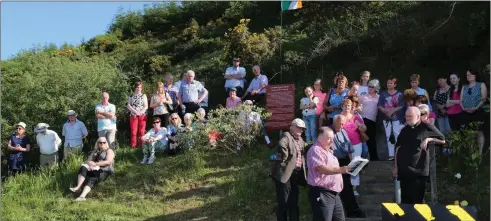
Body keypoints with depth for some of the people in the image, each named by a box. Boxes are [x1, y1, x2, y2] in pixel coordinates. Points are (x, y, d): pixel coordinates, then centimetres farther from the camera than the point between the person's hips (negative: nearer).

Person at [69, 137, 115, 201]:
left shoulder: (109, 151, 6)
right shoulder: (96, 151, 25)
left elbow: (108, 162, -10)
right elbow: (89, 160, 16)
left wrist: (95, 164, -12)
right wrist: (90, 163, -9)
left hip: (104, 171, -6)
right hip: (94, 170, 6)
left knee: (92, 180, -33)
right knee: (83, 167, -23)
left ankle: (82, 196, -54)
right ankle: (78, 187, -37)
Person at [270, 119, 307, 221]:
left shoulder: (300, 139, 17)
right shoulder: (286, 136, -11)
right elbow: (281, 145, -33)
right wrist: (284, 159, -25)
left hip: (296, 174, 8)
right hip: (285, 173, -8)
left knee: (294, 202, 15)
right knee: (283, 202, -3)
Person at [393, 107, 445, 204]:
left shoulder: (426, 128, -3)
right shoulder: (404, 130, 11)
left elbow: (443, 140, 4)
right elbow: (398, 148, 13)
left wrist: (428, 139, -10)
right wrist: (395, 166, 9)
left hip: (418, 170, -4)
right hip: (403, 170, 5)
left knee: (416, 201, -3)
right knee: (405, 200, 10)